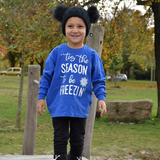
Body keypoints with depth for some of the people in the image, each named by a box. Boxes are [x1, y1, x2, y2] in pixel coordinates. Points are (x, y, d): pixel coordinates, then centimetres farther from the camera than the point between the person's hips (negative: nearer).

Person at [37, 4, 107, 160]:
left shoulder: (91, 55, 0)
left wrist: (101, 98, -8)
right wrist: (41, 97, 1)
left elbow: (98, 80, 4)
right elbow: (47, 76, 4)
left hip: (80, 107, 1)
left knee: (77, 140, 12)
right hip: (59, 105, -1)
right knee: (60, 139, 0)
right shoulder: (57, 52, -2)